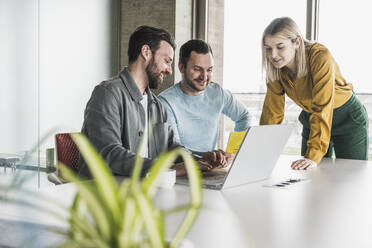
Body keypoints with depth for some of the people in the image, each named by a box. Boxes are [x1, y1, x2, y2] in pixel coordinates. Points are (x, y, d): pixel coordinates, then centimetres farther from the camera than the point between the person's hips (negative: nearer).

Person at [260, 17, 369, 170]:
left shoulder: (320, 56, -32)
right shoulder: (277, 68, -15)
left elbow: (322, 109, -38)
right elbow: (272, 111, -8)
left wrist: (314, 156, -44)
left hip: (348, 119, -5)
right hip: (310, 119, 5)